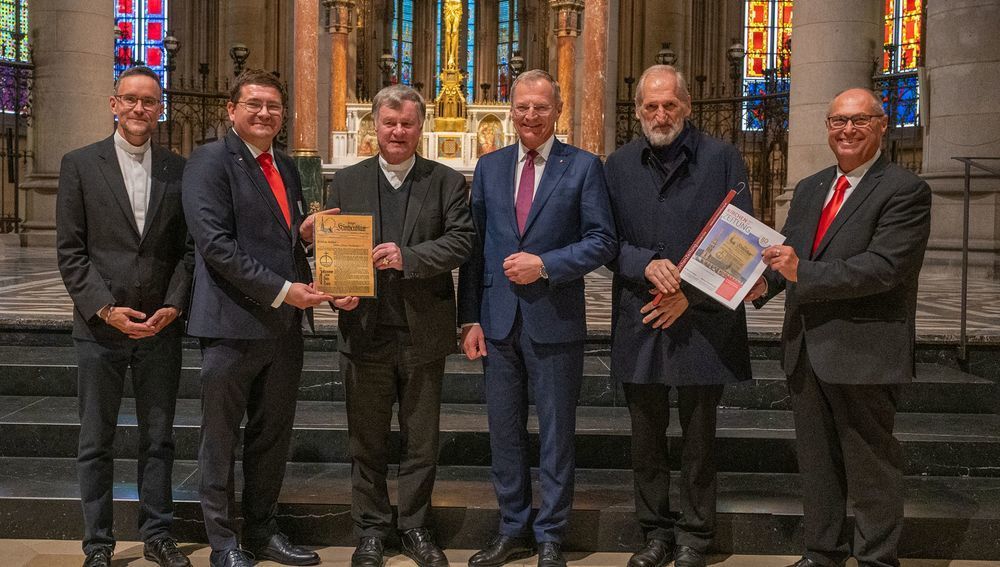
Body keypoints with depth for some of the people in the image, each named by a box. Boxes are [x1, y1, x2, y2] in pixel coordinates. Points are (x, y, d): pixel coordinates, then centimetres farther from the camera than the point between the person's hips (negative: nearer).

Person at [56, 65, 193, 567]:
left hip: (161, 327, 2)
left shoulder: (178, 169, 6)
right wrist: (105, 308, -12)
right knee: (96, 443, 8)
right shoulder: (80, 164, 1)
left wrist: (173, 305, -7)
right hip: (100, 327, -2)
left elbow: (188, 247, 6)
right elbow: (70, 250, -3)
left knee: (158, 438, 11)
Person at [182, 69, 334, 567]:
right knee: (222, 438, 6)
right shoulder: (210, 161, -7)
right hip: (233, 322, -7)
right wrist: (281, 291, -18)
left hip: (284, 324, 7)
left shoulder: (286, 167, 15)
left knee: (273, 435, 15)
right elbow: (215, 244, -17)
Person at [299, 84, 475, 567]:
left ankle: (415, 527, 26)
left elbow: (462, 240, -9)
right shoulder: (347, 183, 7)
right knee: (367, 441, 11)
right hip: (365, 332, 1)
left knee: (421, 441, 10)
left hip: (424, 334, -1)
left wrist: (408, 257, -22)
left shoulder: (447, 182, 3)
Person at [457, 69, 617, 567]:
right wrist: (470, 318, 3)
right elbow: (475, 245, 8)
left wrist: (544, 264, -17)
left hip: (555, 320, -3)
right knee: (504, 432, 12)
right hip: (498, 320, 4)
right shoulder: (489, 167, 9)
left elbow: (602, 241, -5)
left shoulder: (583, 167, -2)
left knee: (556, 433, 6)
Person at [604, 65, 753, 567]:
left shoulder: (722, 159, 1)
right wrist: (647, 264, -15)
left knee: (699, 434, 7)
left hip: (702, 319, -2)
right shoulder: (618, 165, 8)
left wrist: (691, 295, -10)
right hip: (639, 319, 2)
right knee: (646, 433, 10)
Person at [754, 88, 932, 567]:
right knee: (815, 461, 18)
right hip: (806, 350, 7)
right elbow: (789, 254, 14)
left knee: (870, 468, 6)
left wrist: (803, 272, -23)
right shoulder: (809, 189, 13)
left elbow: (884, 267, -21)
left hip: (864, 353, -7)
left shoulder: (905, 191, -10)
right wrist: (766, 281, -8)